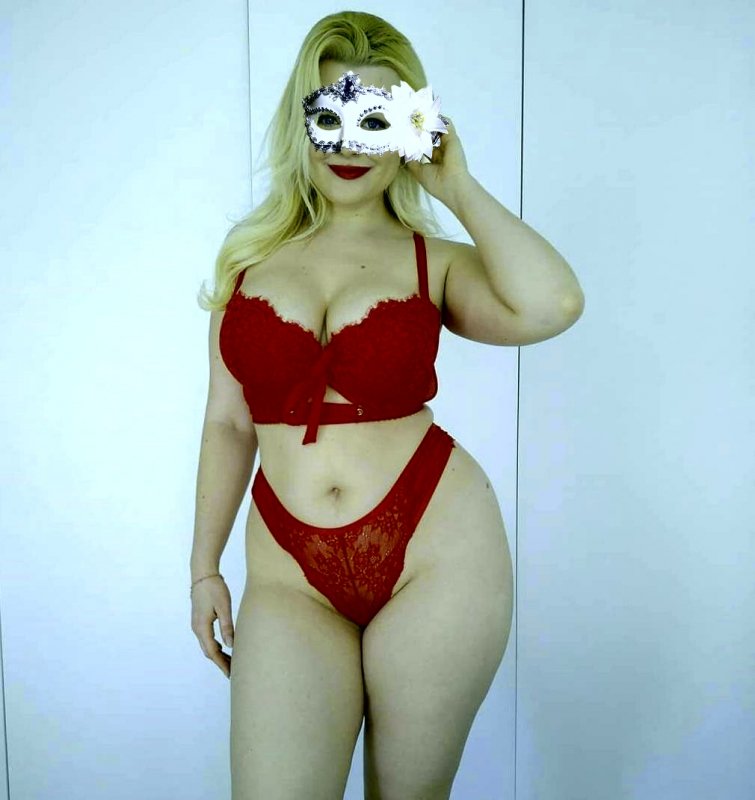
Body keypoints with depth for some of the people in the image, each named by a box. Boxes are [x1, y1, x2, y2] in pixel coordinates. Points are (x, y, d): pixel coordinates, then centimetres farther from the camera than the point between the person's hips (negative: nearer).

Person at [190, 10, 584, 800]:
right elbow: (228, 421, 10)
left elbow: (552, 304, -21)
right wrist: (204, 568, 12)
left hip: (437, 553, -1)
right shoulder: (250, 254, 7)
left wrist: (460, 187, -7)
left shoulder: (435, 261, 1)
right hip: (292, 572, 2)